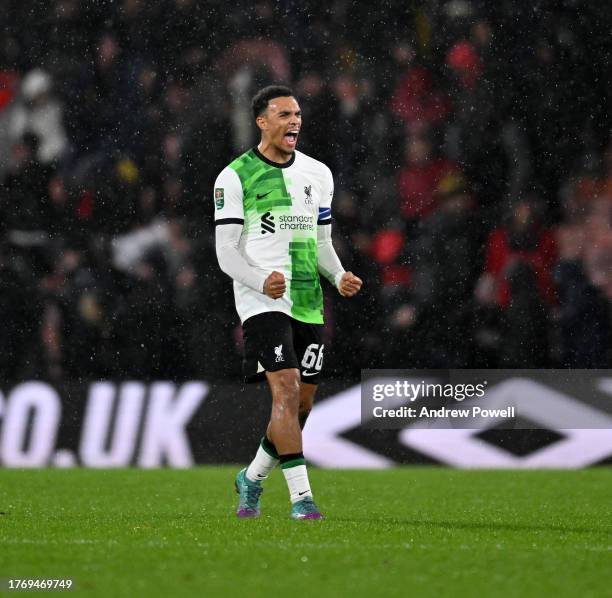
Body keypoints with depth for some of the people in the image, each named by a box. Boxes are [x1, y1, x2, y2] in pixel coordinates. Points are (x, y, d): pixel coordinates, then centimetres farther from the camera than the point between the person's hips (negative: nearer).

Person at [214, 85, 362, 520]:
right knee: (287, 389, -20)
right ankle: (301, 495, -19)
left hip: (308, 303, 6)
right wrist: (263, 282, -23)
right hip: (262, 301, -6)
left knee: (302, 402, 7)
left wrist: (339, 277, -1)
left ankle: (252, 478, 29)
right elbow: (227, 252, -5)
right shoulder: (234, 177, -3)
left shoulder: (318, 174, 13)